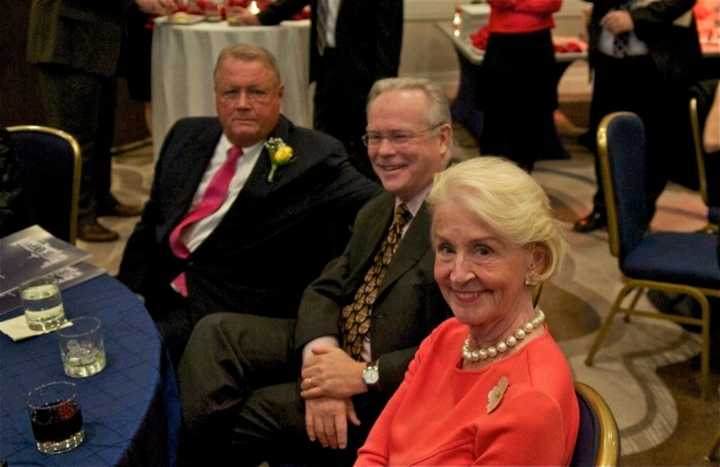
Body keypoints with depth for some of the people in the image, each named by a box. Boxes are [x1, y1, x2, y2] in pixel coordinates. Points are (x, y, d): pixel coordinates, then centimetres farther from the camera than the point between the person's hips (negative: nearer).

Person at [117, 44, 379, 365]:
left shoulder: (312, 156, -5)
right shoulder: (187, 136, 12)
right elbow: (150, 222, 16)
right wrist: (129, 291, 5)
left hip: (232, 309, -5)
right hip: (157, 287, 6)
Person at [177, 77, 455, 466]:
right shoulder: (375, 212, 12)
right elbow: (327, 289, 6)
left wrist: (365, 376, -21)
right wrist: (321, 356, -16)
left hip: (393, 395, -8)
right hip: (338, 351, 8)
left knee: (255, 409, -17)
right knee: (216, 332, -6)